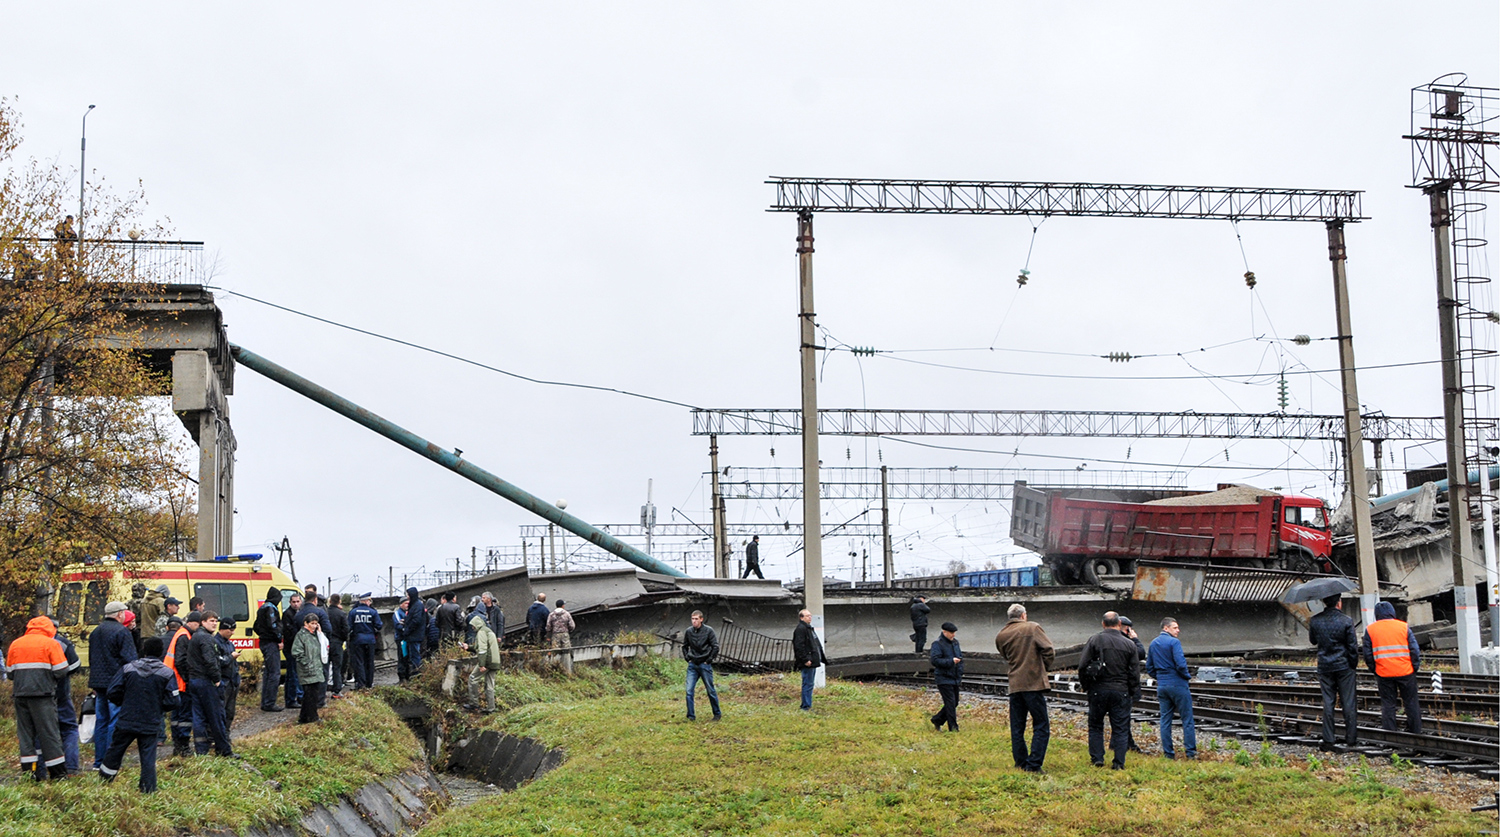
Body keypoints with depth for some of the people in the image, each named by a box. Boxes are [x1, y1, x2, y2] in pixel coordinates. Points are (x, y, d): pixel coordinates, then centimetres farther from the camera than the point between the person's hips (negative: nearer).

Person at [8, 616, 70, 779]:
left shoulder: (15, 644, 13)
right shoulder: (50, 644, -2)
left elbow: (11, 672, 16)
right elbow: (61, 672, -5)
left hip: (20, 693, 4)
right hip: (43, 693, -4)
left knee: (25, 732, 9)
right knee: (48, 732, -1)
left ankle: (29, 771, 6)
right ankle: (58, 773, 0)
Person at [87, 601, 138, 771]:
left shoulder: (95, 632, 16)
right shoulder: (121, 631, -11)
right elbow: (129, 659, -15)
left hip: (98, 682, 8)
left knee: (100, 721, 12)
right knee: (115, 722, -5)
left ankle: (99, 761, 14)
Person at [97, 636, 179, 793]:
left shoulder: (128, 668, -4)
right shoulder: (168, 673, -5)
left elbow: (113, 693, -3)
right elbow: (172, 702, -7)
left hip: (126, 722, 1)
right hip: (151, 725, -1)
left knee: (115, 751, 16)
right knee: (148, 757, 4)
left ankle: (103, 781, 28)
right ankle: (148, 789, 1)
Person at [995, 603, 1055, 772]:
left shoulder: (1001, 636, 9)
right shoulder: (1033, 628, -3)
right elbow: (1049, 651, -8)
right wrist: (1043, 669, 7)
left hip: (1014, 685, 4)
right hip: (1034, 682, -4)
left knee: (1017, 728, 12)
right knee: (1041, 726, 0)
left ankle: (1021, 763, 12)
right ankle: (1034, 765, -8)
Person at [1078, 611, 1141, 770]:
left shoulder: (1094, 640, -4)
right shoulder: (1129, 644, 0)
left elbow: (1083, 666, -5)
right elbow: (1135, 672, 4)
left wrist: (1086, 685, 9)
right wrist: (1134, 694, 12)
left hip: (1098, 690, -1)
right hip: (1121, 692, 1)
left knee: (1095, 726, 12)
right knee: (1120, 728, 6)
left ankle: (1097, 758, 10)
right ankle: (1119, 762, 3)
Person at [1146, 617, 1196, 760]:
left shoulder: (1153, 644, 11)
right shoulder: (1174, 642, -12)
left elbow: (1149, 668, 15)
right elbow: (1180, 665, -19)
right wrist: (1187, 676, -3)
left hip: (1161, 686, 7)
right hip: (1177, 684, -7)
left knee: (1165, 719, 8)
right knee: (1187, 719, 0)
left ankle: (1168, 753, 8)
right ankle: (1190, 752, -1)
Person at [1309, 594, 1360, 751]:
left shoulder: (1315, 621, -2)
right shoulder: (1346, 621, -11)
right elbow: (1352, 646, -7)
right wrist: (1354, 663, 6)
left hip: (1324, 667, 2)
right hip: (1344, 666, -2)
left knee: (1328, 703, 5)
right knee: (1348, 702, 7)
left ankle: (1328, 741, 3)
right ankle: (1351, 738, 12)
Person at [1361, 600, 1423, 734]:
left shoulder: (1370, 629, 2)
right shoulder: (1404, 627, 0)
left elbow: (1367, 654, 3)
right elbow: (1414, 650, 0)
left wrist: (1374, 670, 13)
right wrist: (1415, 668, 9)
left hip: (1383, 673, 0)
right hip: (1405, 672, 0)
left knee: (1388, 704, 7)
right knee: (1411, 702, 11)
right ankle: (1416, 731, 16)